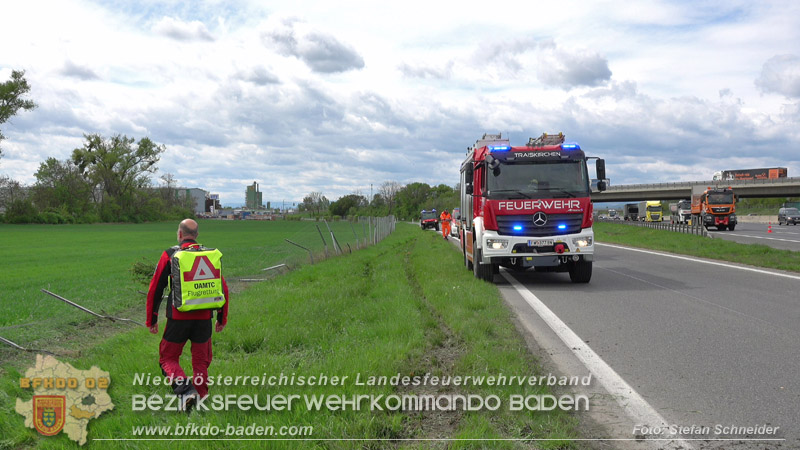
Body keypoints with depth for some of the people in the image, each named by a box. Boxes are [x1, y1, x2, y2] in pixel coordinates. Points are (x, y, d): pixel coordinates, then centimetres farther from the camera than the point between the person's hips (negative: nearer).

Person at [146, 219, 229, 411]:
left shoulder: (170, 254, -2)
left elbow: (155, 289, 0)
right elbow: (223, 289, 8)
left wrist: (151, 320, 8)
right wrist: (222, 318, 17)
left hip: (178, 318, -2)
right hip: (204, 318, 3)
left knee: (168, 358, 11)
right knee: (201, 361, 17)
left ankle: (185, 389, -11)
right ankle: (200, 396, 17)